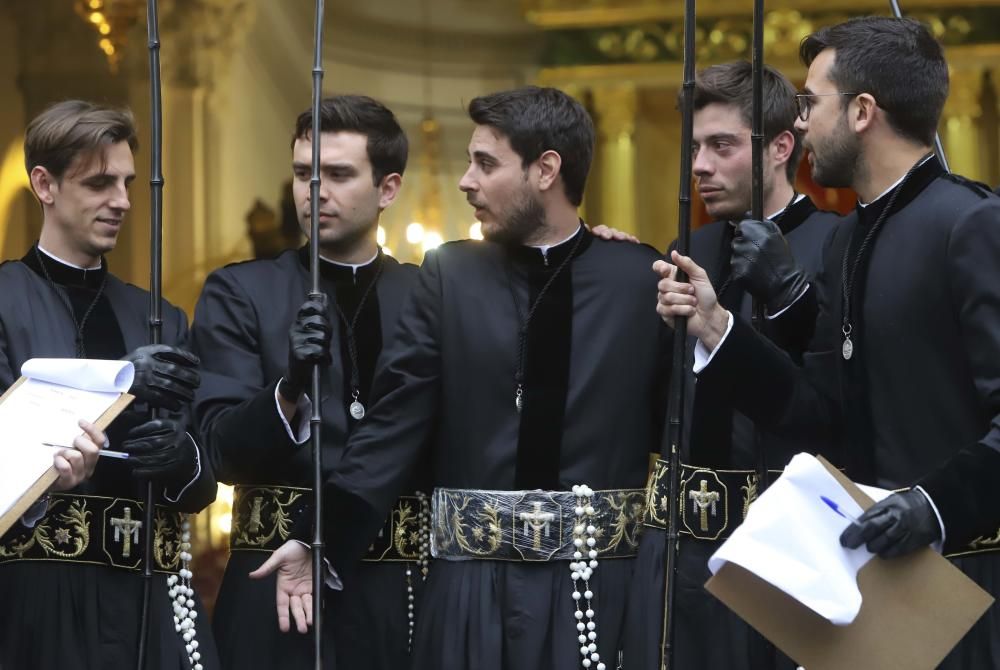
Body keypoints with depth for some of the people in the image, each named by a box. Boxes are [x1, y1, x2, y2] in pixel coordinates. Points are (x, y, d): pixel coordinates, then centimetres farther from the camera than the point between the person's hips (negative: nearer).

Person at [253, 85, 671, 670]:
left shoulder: (641, 279, 1)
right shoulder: (450, 276, 6)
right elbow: (395, 425, 2)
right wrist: (323, 541, -9)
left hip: (601, 591, -2)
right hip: (473, 593, 2)